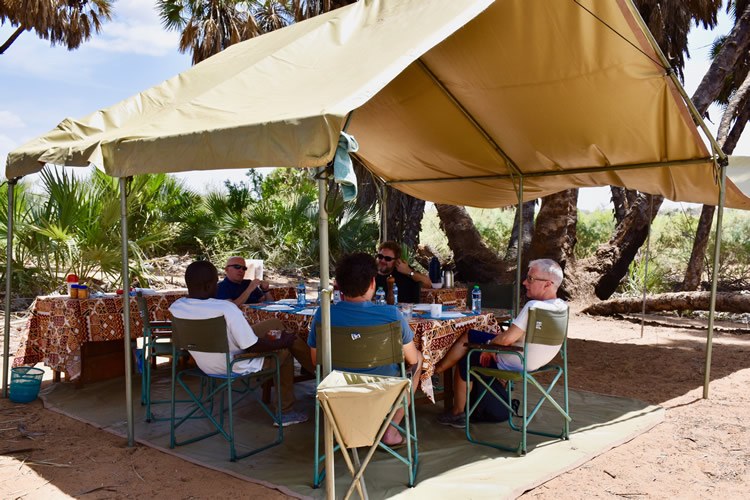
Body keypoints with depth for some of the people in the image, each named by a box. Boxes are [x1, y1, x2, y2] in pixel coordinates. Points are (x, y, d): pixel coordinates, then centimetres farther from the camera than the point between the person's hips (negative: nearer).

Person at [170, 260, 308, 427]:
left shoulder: (175, 308, -13)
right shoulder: (226, 308, -33)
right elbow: (252, 347, -25)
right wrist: (282, 342, -8)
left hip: (205, 366, 7)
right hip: (237, 368, -7)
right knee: (284, 352, 16)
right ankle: (286, 413, 22)